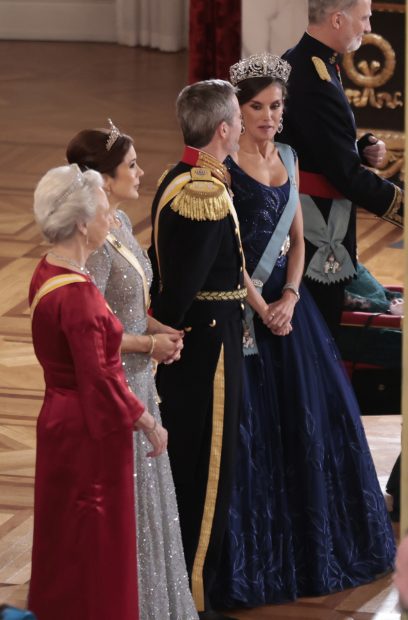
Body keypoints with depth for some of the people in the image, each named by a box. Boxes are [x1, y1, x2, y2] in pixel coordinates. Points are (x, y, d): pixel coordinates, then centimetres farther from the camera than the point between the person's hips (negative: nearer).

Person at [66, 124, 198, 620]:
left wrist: (156, 329, 1)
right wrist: (149, 344, -14)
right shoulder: (93, 242, -25)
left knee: (146, 492, 19)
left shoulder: (119, 221, 4)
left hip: (135, 379, 9)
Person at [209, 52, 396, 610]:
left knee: (310, 411, 9)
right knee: (250, 421, -4)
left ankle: (312, 538, 24)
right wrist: (261, 308, -14)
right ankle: (257, 549, 6)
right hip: (243, 303, -7)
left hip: (285, 297, 7)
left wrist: (289, 298, -4)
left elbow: (296, 236, 10)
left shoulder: (286, 158, 11)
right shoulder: (225, 165, -11)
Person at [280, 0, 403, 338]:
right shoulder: (316, 82, -24)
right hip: (317, 234, -10)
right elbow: (347, 175, -25)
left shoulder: (299, 63, 8)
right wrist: (401, 205, -17)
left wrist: (362, 150, 2)